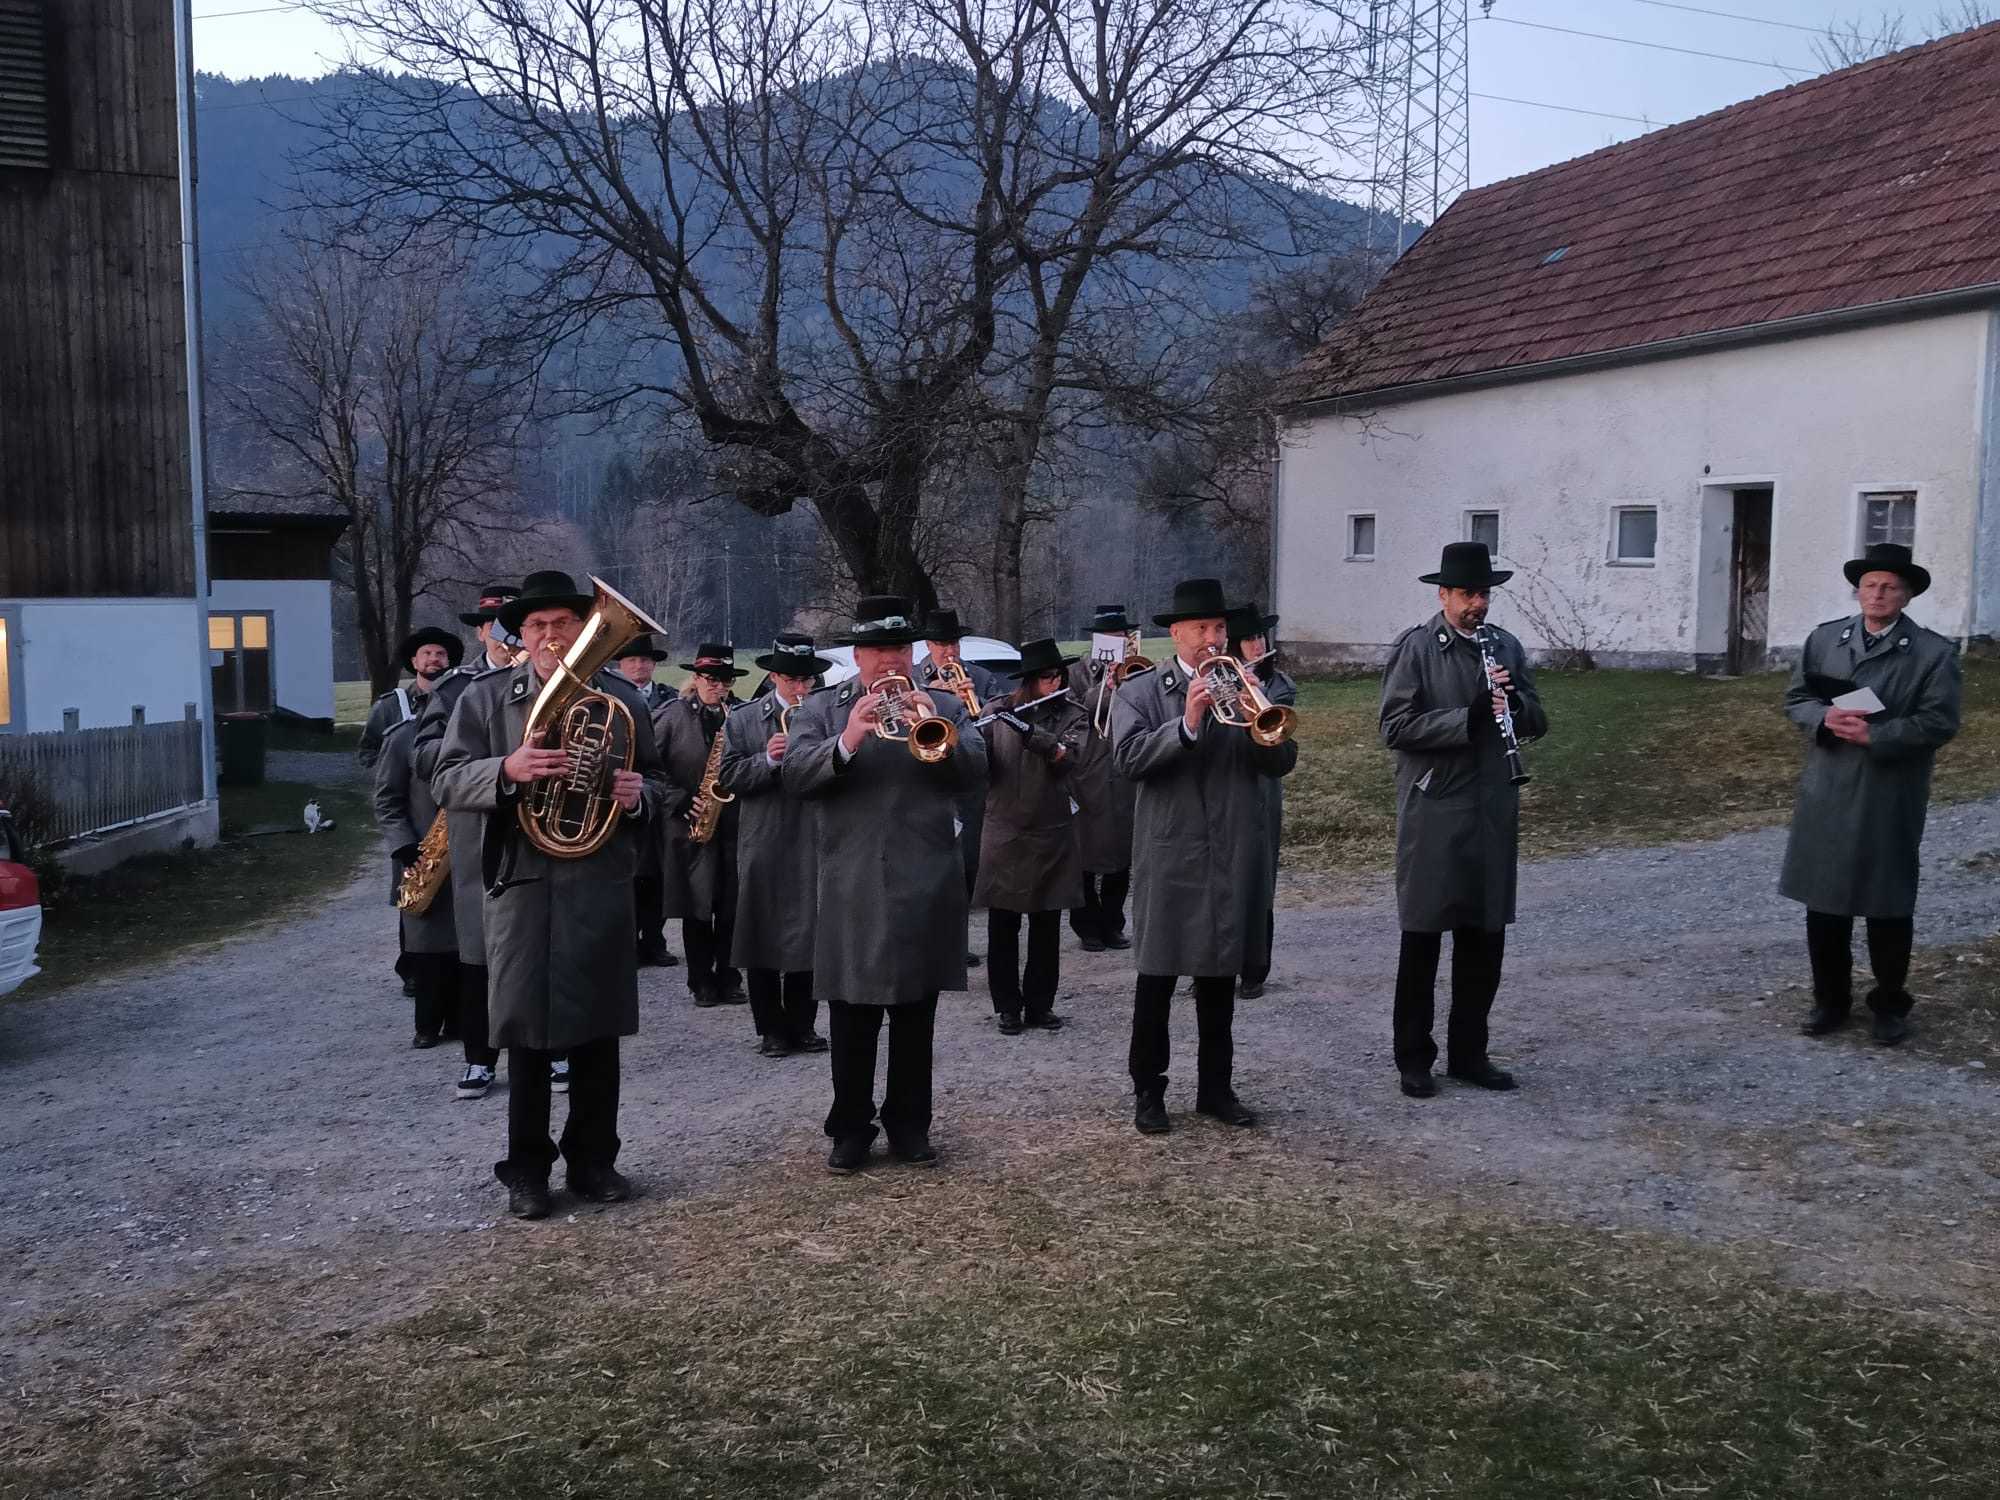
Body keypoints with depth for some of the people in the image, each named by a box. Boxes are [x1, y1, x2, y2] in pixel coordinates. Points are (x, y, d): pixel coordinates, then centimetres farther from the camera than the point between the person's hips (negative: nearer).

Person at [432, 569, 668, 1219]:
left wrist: (639, 793, -9)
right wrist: (507, 768, -22)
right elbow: (447, 782, -3)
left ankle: (593, 1159, 22)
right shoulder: (484, 697, 4)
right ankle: (527, 1168, 16)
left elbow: (656, 783, 15)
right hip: (521, 883, -1)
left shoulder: (622, 698, 9)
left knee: (599, 1029, 8)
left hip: (601, 884, 2)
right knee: (527, 1031, 3)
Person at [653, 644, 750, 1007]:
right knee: (697, 905, 4)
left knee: (731, 906, 4)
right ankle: (702, 981, 14)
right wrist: (680, 802, -12)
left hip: (734, 823, 2)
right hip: (689, 823, -2)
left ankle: (728, 978, 16)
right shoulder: (672, 714, -1)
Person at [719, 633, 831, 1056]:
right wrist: (768, 759, -19)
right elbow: (729, 778, -5)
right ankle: (771, 1029, 16)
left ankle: (802, 1025, 21)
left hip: (814, 844, 1)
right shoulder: (743, 720, 3)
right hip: (763, 847, -1)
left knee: (807, 935, 8)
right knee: (764, 936, 5)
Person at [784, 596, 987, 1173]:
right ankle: (851, 1129, 16)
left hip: (926, 885, 1)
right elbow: (796, 774, -9)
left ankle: (910, 1125, 21)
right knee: (851, 1020, 4)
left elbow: (975, 774, -3)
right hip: (851, 887, -1)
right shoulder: (820, 709, 7)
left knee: (915, 1017, 9)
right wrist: (846, 742, -26)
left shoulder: (944, 707, 11)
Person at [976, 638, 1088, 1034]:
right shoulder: (998, 711, 1)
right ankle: (1008, 1006, 16)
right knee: (1002, 927, 5)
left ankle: (1040, 1004, 21)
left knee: (1047, 927, 9)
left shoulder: (1073, 717, 1)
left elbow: (1068, 756, -17)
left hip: (1052, 835, 1)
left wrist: (1027, 729, -29)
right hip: (1004, 834, -1)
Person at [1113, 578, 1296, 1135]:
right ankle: (1148, 1091, 15)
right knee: (1157, 976, 3)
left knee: (1221, 975, 12)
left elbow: (1283, 761, 0)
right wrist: (1185, 724, -25)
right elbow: (1128, 760, -15)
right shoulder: (1140, 692, 0)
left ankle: (1216, 1086, 24)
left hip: (1234, 855, 3)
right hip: (1169, 855, -3)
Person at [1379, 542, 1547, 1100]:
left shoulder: (1506, 646, 10)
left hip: (1493, 815, 5)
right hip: (1433, 816, -5)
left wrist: (1513, 701, -9)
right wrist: (1469, 720, -22)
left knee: (1485, 938, 11)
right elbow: (1396, 726, -14)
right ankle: (1413, 1058, 16)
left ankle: (1468, 1052, 24)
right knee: (1423, 938, 5)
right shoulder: (1414, 647, -5)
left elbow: (1537, 723, 12)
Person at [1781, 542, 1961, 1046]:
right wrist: (1826, 718, -13)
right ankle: (1831, 998, 23)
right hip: (1827, 793, 3)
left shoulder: (1933, 652, -4)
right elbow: (1795, 698, 8)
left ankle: (1890, 1004, 23)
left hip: (1890, 801, -3)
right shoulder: (1823, 638, 7)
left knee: (1889, 905, 7)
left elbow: (1939, 721, -10)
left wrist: (1875, 734, -20)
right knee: (1823, 902, 9)